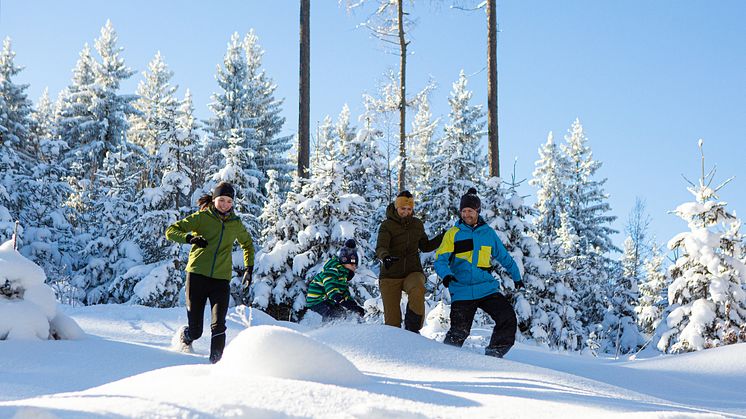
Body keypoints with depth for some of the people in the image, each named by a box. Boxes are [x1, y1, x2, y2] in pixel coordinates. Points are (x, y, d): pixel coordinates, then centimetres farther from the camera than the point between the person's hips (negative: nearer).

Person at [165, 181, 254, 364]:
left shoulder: (236, 224, 12)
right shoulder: (202, 217, 2)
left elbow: (248, 244, 32)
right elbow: (171, 231, 0)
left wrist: (249, 268, 21)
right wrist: (189, 237, -19)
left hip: (221, 280, 2)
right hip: (197, 275, -2)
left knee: (218, 327, -16)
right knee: (195, 331, 2)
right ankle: (182, 336, 35)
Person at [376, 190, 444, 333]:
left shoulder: (417, 224, 9)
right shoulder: (387, 225, -5)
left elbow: (425, 246, 22)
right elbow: (380, 248, -21)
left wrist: (442, 237, 9)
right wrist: (385, 257, -43)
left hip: (412, 272, 2)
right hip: (390, 276, -2)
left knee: (417, 290, -34)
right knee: (392, 320, -4)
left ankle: (412, 329, -22)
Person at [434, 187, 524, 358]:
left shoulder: (488, 233, 11)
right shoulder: (453, 234, 3)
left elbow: (504, 257, 24)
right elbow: (440, 260, -2)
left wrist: (517, 277, 28)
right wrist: (446, 274, -22)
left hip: (487, 288, 3)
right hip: (462, 291, -3)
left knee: (508, 319, -13)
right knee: (459, 332, -12)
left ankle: (493, 355, 0)